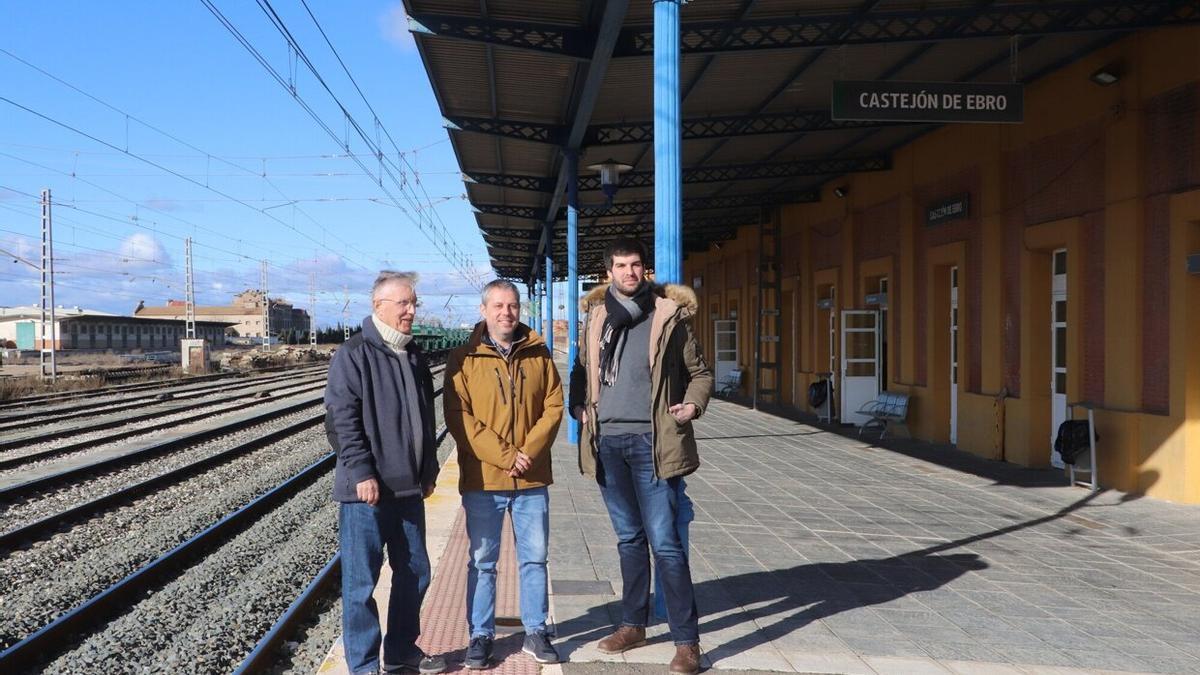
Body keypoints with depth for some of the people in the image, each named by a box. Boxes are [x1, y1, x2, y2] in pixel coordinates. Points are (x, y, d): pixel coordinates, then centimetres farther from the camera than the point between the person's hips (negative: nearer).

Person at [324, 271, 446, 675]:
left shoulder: (414, 356, 13)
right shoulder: (354, 354, -9)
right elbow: (342, 419, -14)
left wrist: (429, 471, 18)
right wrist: (361, 472, -20)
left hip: (408, 488, 8)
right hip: (367, 490, -7)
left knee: (415, 574, 15)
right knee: (361, 581, 1)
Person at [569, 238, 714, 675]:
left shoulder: (669, 315, -1)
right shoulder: (596, 317, 9)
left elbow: (700, 372, 5)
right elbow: (581, 371, 20)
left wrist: (694, 404, -13)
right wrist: (579, 406, 2)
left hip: (651, 441, -4)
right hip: (607, 441, 4)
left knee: (665, 542, -6)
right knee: (629, 538, 16)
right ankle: (633, 625, 29)